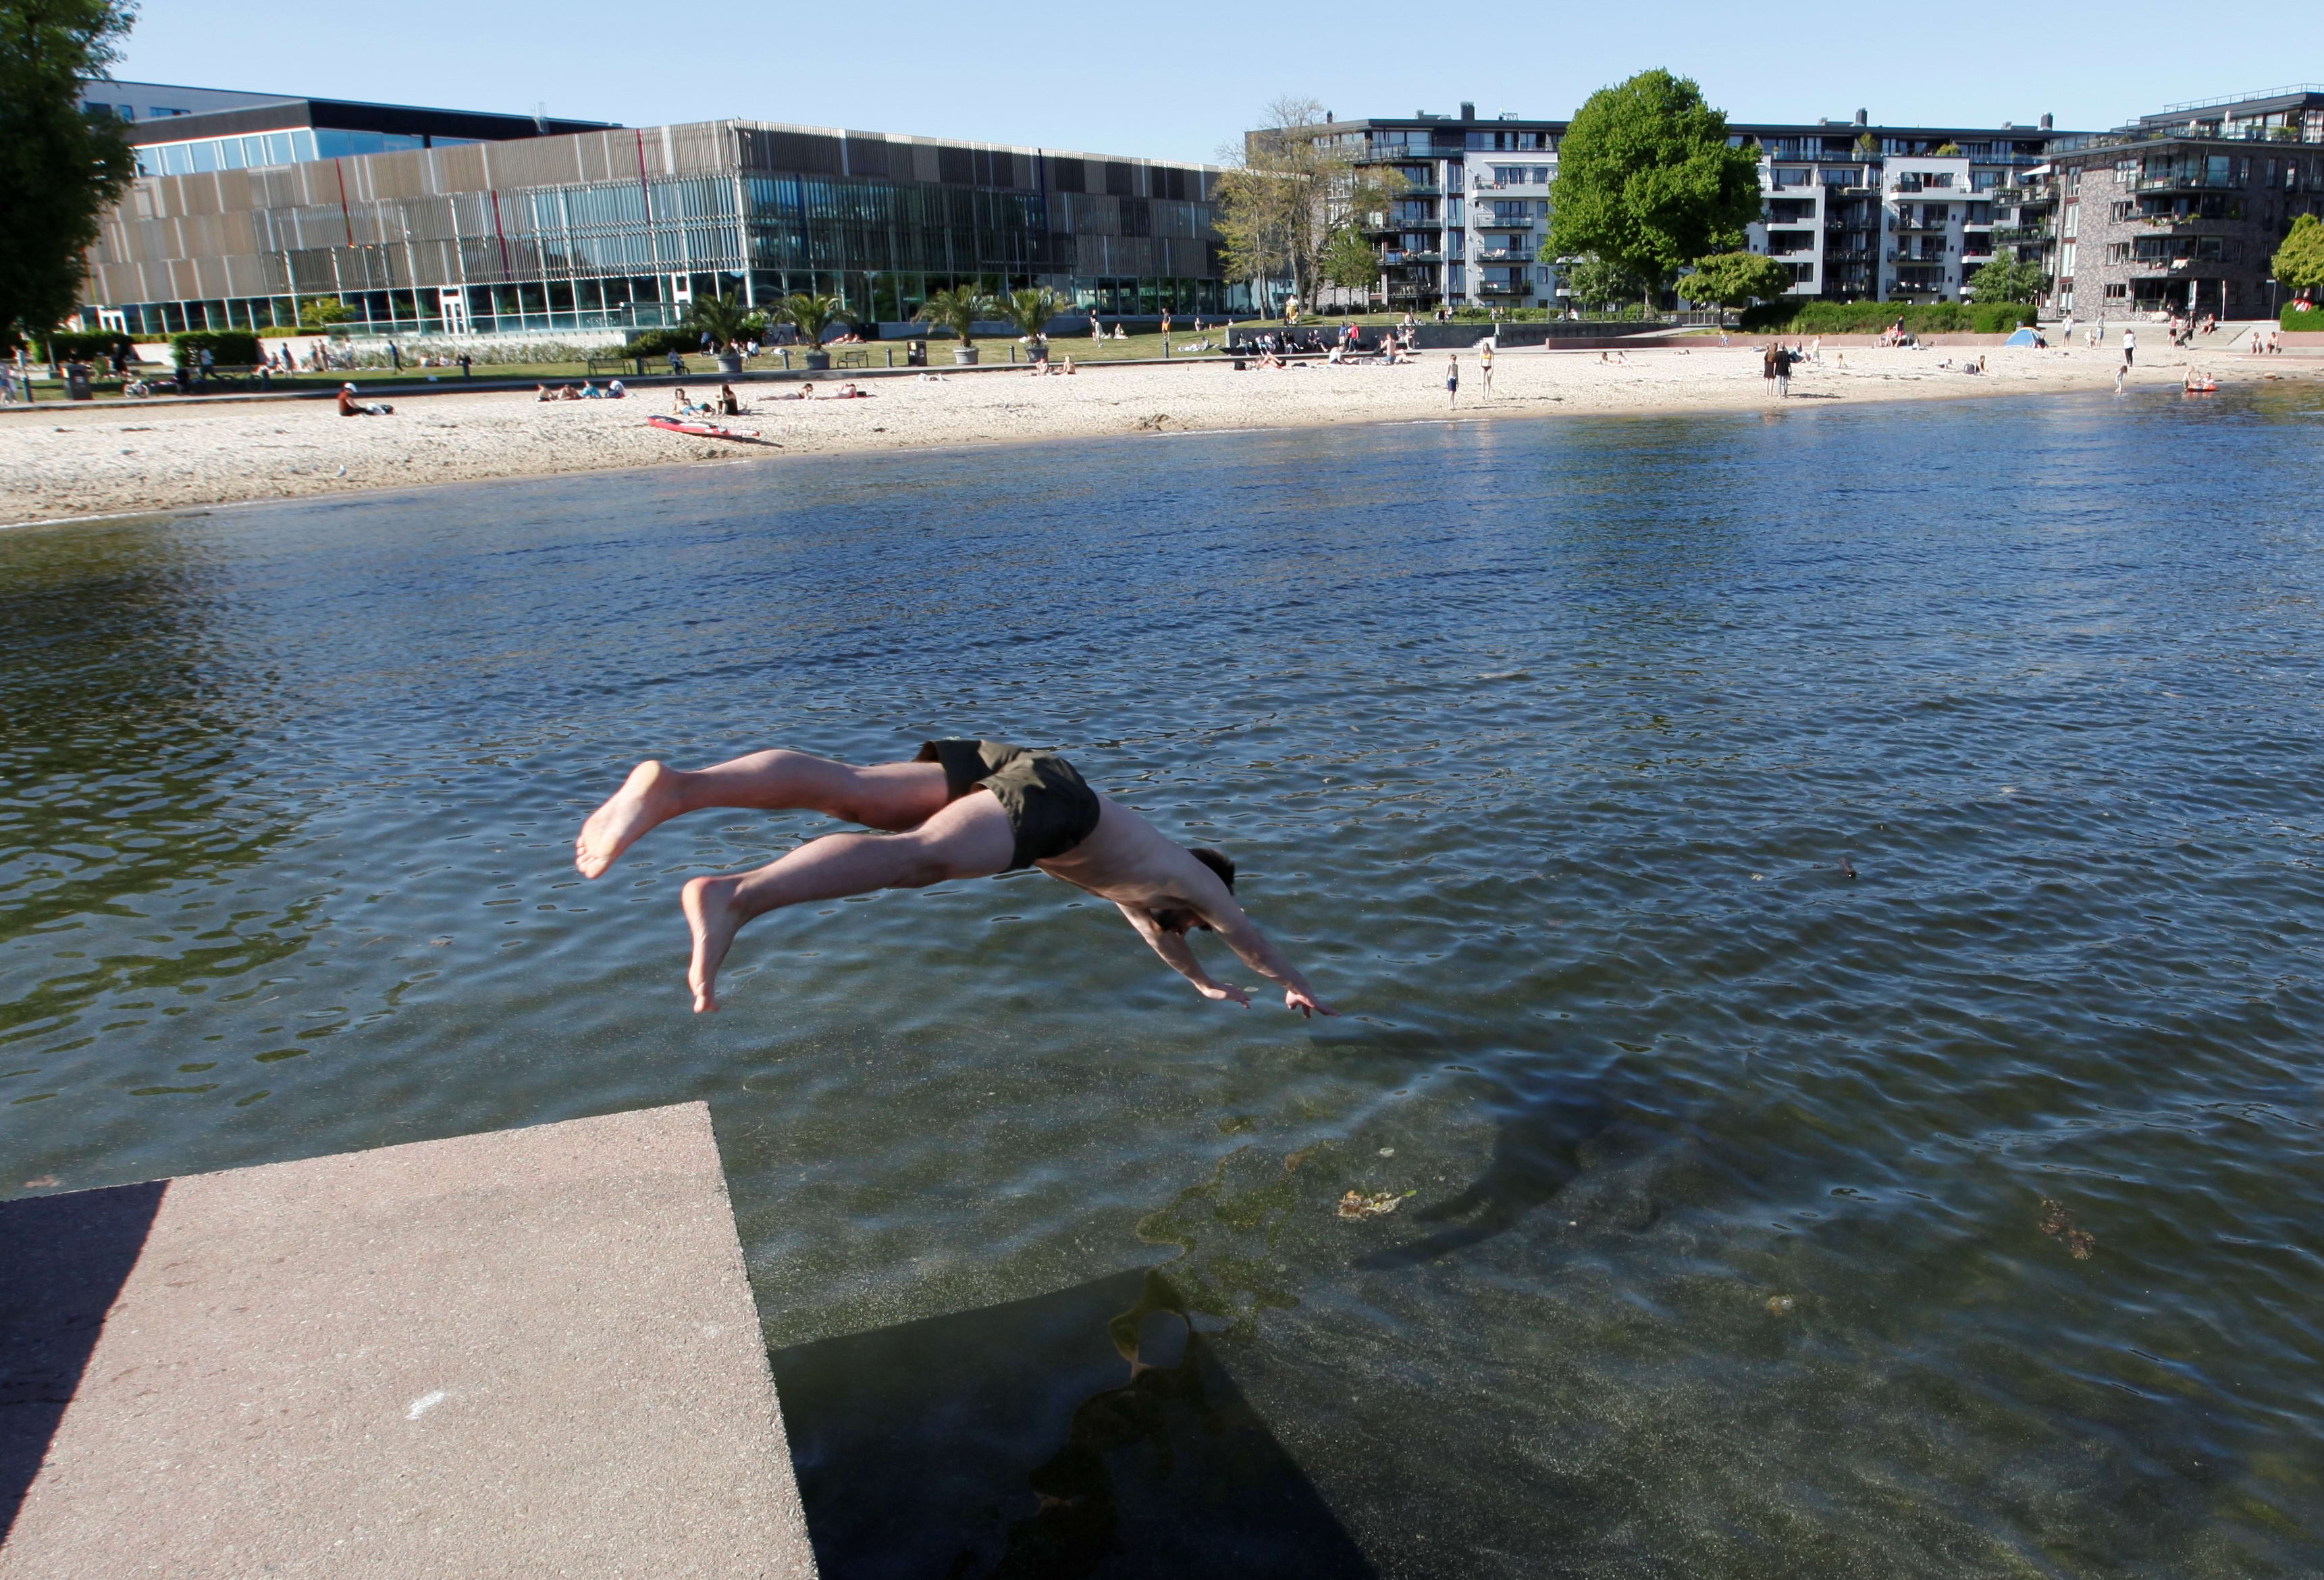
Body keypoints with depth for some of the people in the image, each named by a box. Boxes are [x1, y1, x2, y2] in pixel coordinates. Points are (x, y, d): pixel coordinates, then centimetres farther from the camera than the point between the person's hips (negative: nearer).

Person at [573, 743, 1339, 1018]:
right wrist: (1300, 989, 61)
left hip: (1004, 765, 8)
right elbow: (1251, 939, 43)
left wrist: (1205, 984, 77)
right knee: (919, 857, -31)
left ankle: (674, 786, -34)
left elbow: (1151, 927, 64)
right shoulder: (1197, 878, 29)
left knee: (845, 791, -13)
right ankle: (731, 897, -55)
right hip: (1049, 795, -7)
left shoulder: (1148, 864, 45)